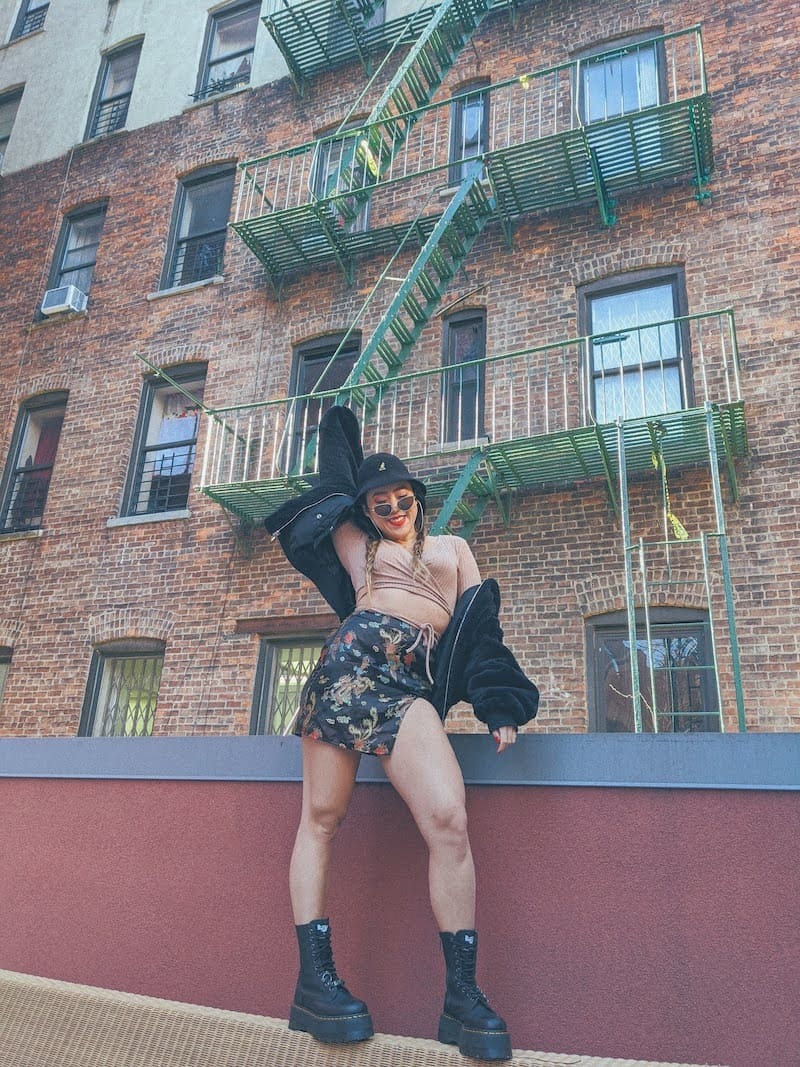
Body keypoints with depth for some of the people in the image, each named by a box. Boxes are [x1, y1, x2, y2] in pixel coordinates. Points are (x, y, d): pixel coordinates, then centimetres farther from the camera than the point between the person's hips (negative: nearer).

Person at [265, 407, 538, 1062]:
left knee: (449, 819, -18)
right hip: (354, 658, 1)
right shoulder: (358, 546, 24)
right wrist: (341, 428, 51)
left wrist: (501, 708, 5)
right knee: (322, 817, -5)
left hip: (415, 686, 0)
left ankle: (462, 995, -10)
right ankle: (315, 980, 2)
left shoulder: (454, 548, 25)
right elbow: (332, 496, 34)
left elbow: (479, 629, 17)